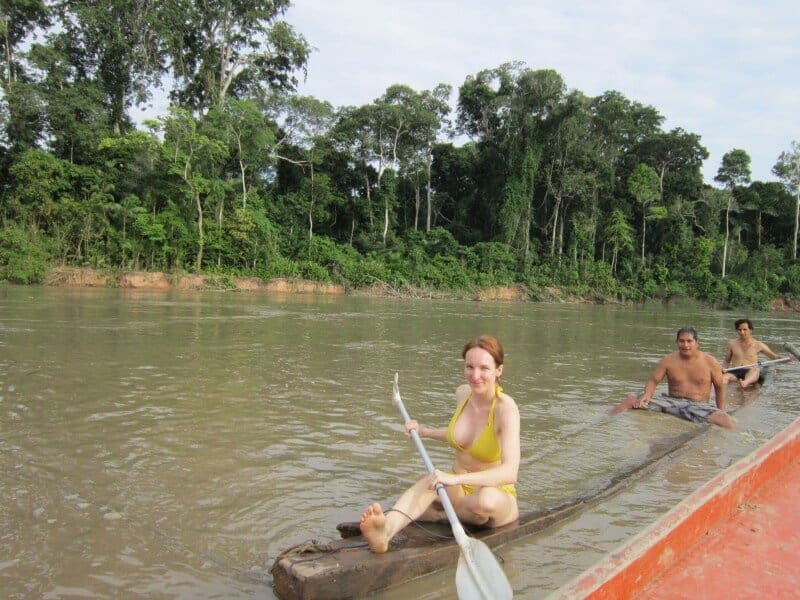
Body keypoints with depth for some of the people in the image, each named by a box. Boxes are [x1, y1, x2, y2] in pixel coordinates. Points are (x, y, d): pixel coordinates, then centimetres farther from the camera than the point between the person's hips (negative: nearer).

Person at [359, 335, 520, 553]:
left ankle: (437, 514, -14)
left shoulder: (506, 407, -21)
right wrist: (423, 431, 8)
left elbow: (510, 473, -35)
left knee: (487, 499, -40)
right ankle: (385, 531, -50)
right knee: (431, 480, -30)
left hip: (497, 495, -4)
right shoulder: (463, 393, -1)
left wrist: (455, 479, -45)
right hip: (458, 490, 5)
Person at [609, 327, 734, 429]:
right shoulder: (668, 360, 1)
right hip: (671, 401, 2)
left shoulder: (710, 362, -2)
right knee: (631, 399, -16)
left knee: (727, 422, -32)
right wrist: (647, 394, -18)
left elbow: (720, 387, 7)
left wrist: (721, 412, 3)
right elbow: (653, 380, 4)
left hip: (698, 406, -1)